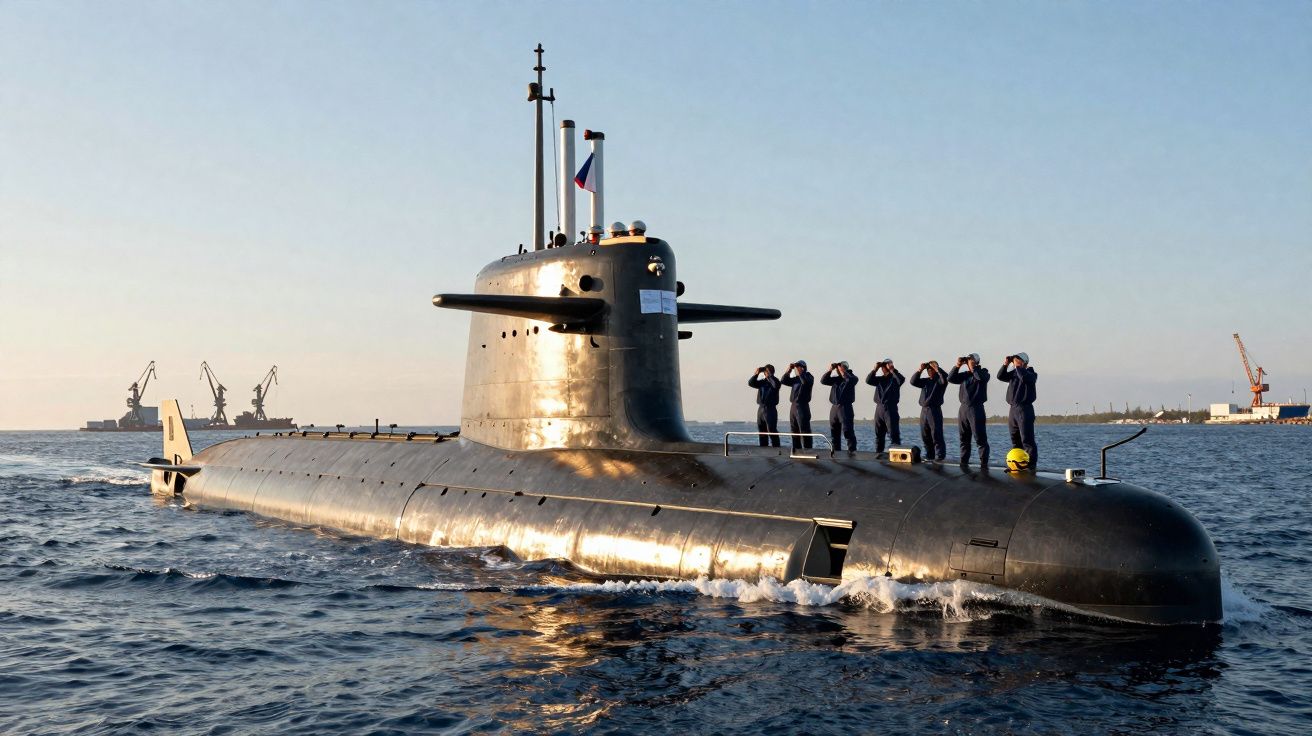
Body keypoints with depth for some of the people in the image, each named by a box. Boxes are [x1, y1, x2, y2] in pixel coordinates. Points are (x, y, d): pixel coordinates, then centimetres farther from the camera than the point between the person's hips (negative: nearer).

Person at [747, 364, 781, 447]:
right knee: (761, 431, 10)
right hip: (761, 408, 7)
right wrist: (756, 374, -2)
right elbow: (751, 383, 9)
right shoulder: (762, 382, 14)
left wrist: (769, 375, -19)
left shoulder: (774, 381, -3)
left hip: (770, 409, -7)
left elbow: (776, 385, -25)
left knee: (772, 431, -11)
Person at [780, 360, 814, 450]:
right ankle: (796, 450, 17)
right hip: (793, 406, 8)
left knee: (804, 431, -11)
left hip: (802, 406, -8)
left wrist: (799, 373, -14)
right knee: (794, 431, 11)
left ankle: (807, 451, -13)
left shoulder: (809, 377, -2)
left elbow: (805, 382, -23)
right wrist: (789, 370, 6)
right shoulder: (795, 379, 18)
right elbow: (784, 381, 14)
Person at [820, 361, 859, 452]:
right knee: (834, 433, 10)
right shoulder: (836, 379, 16)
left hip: (845, 408, -6)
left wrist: (842, 371, -12)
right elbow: (823, 380, 9)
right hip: (834, 407, 6)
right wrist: (830, 370, 2)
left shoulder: (852, 377, 1)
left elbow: (850, 380, -22)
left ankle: (852, 451, -15)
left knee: (848, 432, -14)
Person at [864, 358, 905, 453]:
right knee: (878, 435, 9)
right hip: (879, 408, 5)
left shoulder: (894, 378, 2)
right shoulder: (879, 379, 15)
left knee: (894, 434, -9)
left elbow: (901, 379, -19)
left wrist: (892, 369, -17)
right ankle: (878, 453, 13)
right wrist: (875, 369, -5)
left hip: (891, 409, -5)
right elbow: (868, 380, 2)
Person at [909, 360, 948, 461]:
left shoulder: (939, 380, 1)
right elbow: (913, 381, 8)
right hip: (924, 410, 6)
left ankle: (939, 457, -9)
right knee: (925, 436, 8)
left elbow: (945, 378, -21)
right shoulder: (925, 381, 18)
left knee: (936, 435, -9)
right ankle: (929, 456, 16)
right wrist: (920, 370, 1)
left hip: (935, 410, -6)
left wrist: (937, 369, -16)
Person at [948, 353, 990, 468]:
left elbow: (981, 377, -21)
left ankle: (984, 464, -9)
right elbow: (950, 378, 7)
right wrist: (957, 366, -1)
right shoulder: (965, 375, 16)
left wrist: (973, 367, -10)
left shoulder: (983, 372, 2)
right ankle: (963, 462, 14)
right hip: (963, 408, 6)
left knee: (980, 438, -9)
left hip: (976, 408, -6)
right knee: (964, 438, 9)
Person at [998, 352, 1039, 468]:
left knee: (1027, 440, -12)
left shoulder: (1031, 373, -5)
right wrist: (1006, 364, 0)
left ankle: (1031, 464, -13)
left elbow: (1024, 377, -25)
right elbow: (1000, 376, 10)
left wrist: (1018, 366, -12)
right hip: (1013, 409, 8)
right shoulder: (1013, 373, 14)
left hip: (1024, 409, -7)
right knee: (1015, 440, 10)